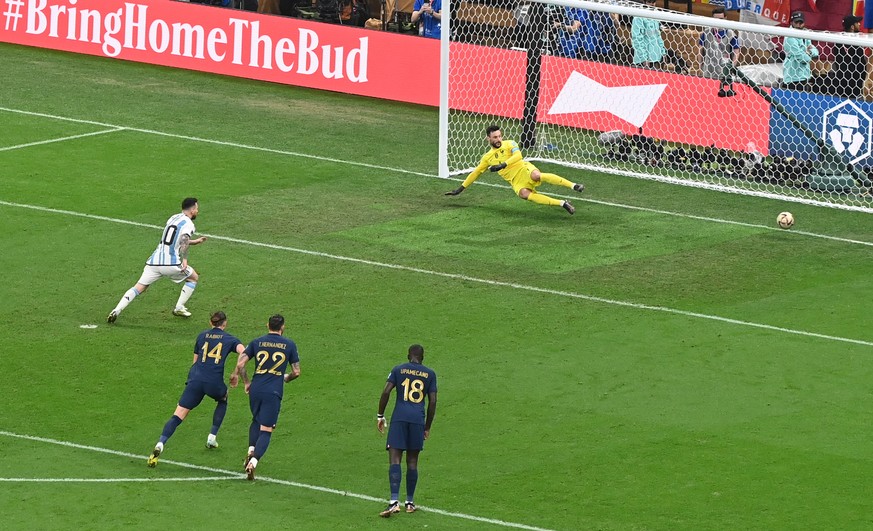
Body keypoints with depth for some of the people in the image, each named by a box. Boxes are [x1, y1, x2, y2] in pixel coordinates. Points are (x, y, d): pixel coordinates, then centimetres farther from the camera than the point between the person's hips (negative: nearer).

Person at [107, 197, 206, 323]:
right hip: (171, 263, -6)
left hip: (154, 261, 6)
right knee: (193, 278, 20)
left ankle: (116, 310, -13)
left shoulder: (173, 218, 22)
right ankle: (179, 307, 17)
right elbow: (184, 241, -22)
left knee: (139, 288, 4)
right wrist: (184, 259, -27)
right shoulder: (188, 224, -3)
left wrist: (195, 241, 44)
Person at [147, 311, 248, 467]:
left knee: (178, 416, -5)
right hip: (215, 383, -1)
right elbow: (242, 352, -7)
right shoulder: (229, 339, 12)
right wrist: (236, 374, 2)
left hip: (195, 379, 1)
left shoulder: (202, 336, 19)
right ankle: (212, 437, 30)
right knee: (223, 399, 35)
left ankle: (160, 444, -26)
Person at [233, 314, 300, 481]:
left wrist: (246, 382, 14)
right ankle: (253, 462, -19)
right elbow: (296, 372, 6)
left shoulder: (256, 342, 5)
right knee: (266, 430, -1)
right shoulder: (289, 345, 3)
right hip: (274, 392, -2)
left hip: (256, 390, 2)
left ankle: (251, 451, 7)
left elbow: (240, 364, -2)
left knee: (256, 421, 27)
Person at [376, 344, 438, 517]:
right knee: (412, 461, 11)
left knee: (394, 459, -7)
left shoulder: (398, 370, 8)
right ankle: (410, 502, 16)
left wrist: (380, 416, 6)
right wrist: (427, 427, 15)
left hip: (399, 417, -1)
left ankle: (394, 501, -21)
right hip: (418, 419, 1)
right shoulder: (430, 374, 10)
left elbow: (386, 392, -2)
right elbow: (433, 401, 7)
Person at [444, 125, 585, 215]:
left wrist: (503, 165, -21)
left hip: (524, 169, -3)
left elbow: (518, 155, -11)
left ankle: (573, 185, -42)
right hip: (515, 181, 3)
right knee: (524, 194, -31)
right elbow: (476, 173, 27)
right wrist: (461, 189, 26)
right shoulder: (488, 157, 20)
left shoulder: (509, 144, 7)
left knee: (537, 175, -38)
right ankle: (562, 204, -37)